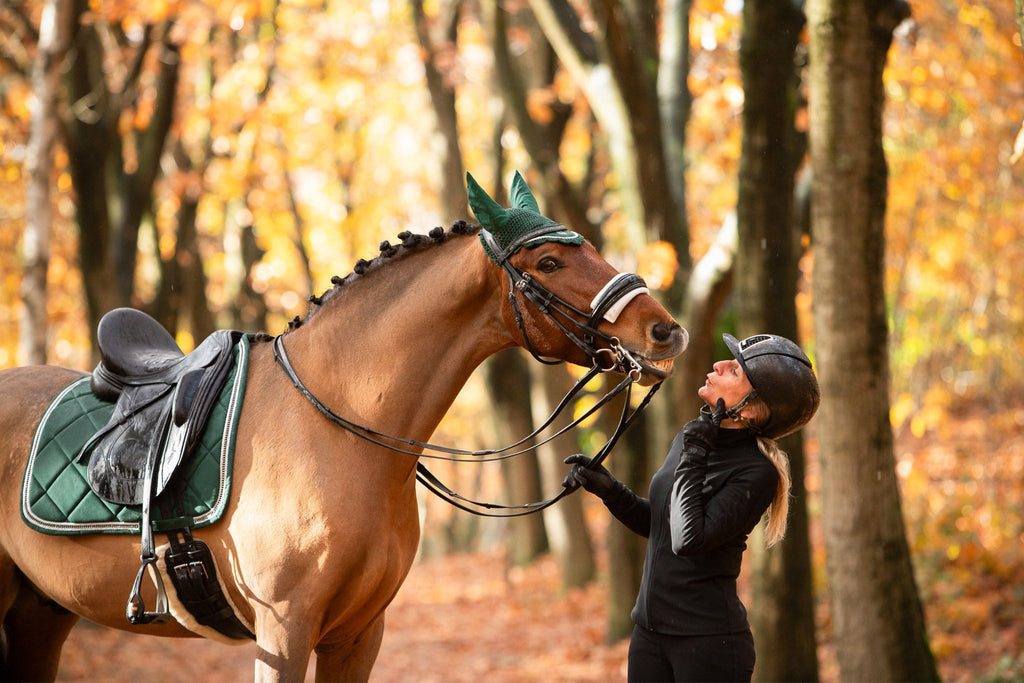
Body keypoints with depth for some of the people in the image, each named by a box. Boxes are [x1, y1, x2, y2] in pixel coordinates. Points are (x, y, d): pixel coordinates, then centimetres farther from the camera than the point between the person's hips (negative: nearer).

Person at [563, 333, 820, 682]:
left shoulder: (756, 473, -16)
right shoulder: (691, 437, 7)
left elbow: (688, 540, -26)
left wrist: (694, 456, -20)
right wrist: (607, 487, 5)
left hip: (710, 640, -7)